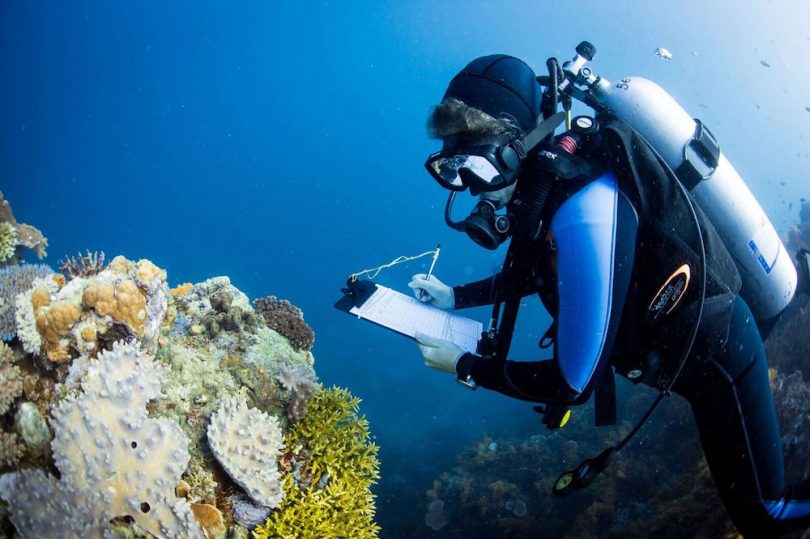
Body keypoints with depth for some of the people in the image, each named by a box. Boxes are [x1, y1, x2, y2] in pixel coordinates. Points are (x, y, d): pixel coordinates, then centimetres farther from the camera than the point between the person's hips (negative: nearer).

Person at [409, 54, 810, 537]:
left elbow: (572, 383, -31)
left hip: (716, 353, -8)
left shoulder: (582, 210, -38)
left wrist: (465, 366, -19)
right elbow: (536, 271, 12)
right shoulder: (545, 172, -11)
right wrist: (456, 297, 5)